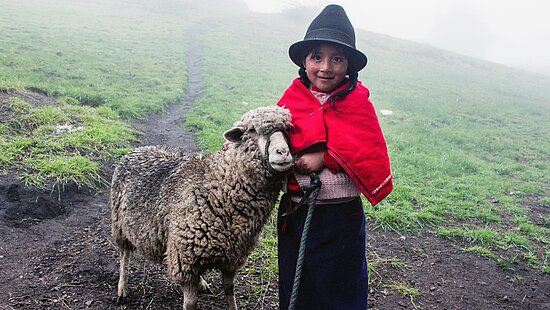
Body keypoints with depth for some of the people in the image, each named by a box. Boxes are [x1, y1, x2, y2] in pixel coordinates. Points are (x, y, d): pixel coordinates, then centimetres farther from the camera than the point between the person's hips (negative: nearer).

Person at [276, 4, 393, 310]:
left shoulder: (357, 102, -11)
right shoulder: (292, 98, 0)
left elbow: (372, 154, -17)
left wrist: (325, 158, -23)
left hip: (340, 216, -4)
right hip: (293, 213, 4)